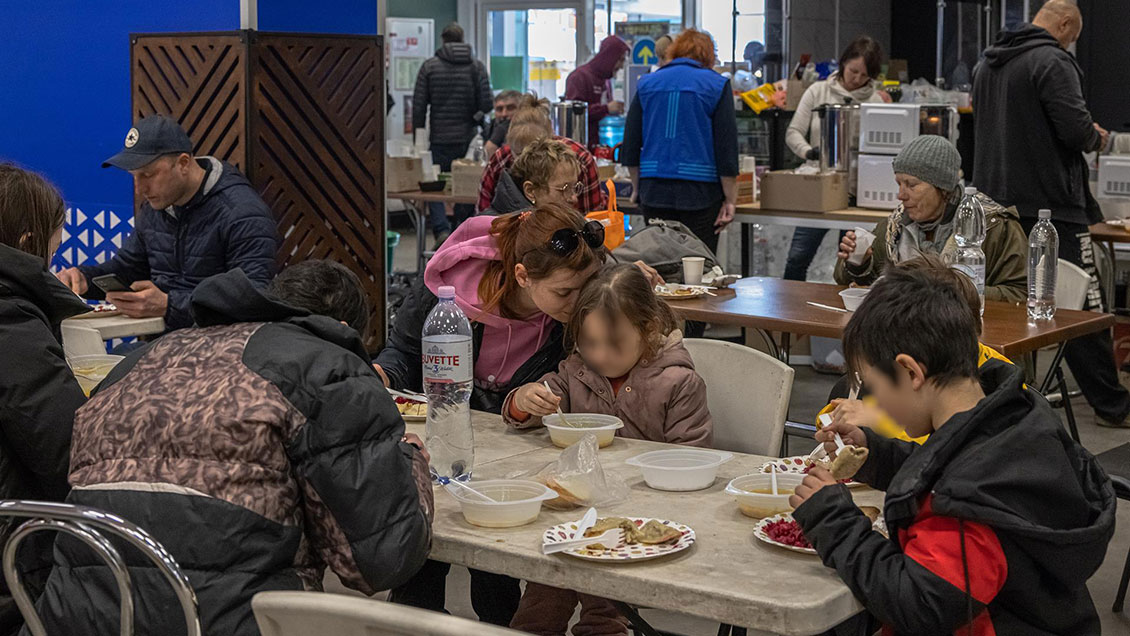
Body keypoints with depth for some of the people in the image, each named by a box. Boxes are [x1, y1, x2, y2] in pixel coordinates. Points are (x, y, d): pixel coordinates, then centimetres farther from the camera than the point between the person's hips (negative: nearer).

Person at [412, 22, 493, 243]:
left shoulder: (429, 66, 1)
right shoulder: (476, 66, 2)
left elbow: (419, 104, -1)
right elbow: (486, 103, -5)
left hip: (439, 138, -1)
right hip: (467, 138, 1)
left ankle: (441, 230, -13)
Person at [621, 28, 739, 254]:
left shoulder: (647, 83, 10)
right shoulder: (717, 85, 1)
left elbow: (630, 146, 11)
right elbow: (727, 148, -3)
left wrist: (637, 186, 22)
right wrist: (730, 200, 1)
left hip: (654, 192, 3)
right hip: (700, 192, -3)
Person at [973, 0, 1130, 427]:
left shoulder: (985, 64, 14)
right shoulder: (1053, 62, -13)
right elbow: (1076, 130, -21)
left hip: (995, 201, 8)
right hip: (1049, 204, -8)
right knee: (1084, 310, -2)